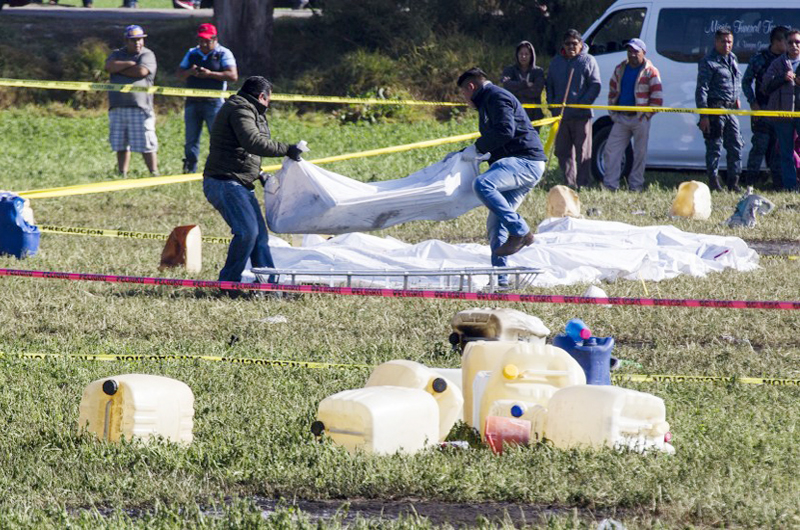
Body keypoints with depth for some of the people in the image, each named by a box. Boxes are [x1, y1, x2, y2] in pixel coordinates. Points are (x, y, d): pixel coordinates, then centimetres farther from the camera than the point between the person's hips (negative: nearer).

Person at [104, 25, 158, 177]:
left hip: (139, 107, -4)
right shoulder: (118, 54, 16)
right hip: (118, 107, 4)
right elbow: (109, 66, -4)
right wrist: (130, 64, -9)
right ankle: (122, 175, 13)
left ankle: (154, 174, -1)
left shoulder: (147, 55, 4)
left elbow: (142, 71, -14)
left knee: (146, 145, -6)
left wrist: (119, 69, -5)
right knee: (121, 146, 7)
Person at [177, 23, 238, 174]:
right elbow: (180, 75, 13)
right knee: (191, 140, 6)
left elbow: (233, 76, -11)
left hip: (214, 103, -5)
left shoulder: (223, 54, 0)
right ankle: (189, 169, 12)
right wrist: (190, 72, -11)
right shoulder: (192, 54, 14)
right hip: (193, 103, 5)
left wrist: (210, 74, -19)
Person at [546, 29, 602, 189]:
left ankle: (583, 183, 0)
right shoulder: (556, 61, 14)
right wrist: (552, 105, 4)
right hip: (560, 115, 5)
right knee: (563, 152, 6)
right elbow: (549, 86, 19)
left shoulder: (588, 61, 0)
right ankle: (570, 183, 11)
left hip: (581, 115, -5)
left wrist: (582, 104, -14)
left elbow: (595, 86, -4)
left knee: (582, 152, -2)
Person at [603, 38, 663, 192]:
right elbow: (612, 91, 18)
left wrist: (647, 115, -9)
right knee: (611, 150, -2)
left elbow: (657, 97, -6)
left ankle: (636, 185, 10)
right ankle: (610, 185, 0)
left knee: (640, 153, 3)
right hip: (621, 118, 4)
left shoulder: (650, 72, -5)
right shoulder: (620, 69, 11)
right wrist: (612, 113, 10)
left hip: (640, 119, -4)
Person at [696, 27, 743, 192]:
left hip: (730, 109, 7)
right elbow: (701, 90, -14)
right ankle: (713, 181, 4)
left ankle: (733, 182, 11)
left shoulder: (732, 58, 13)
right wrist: (703, 115, -19)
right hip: (715, 108, -7)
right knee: (714, 146, -3)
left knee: (736, 145, 5)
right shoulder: (708, 62, -11)